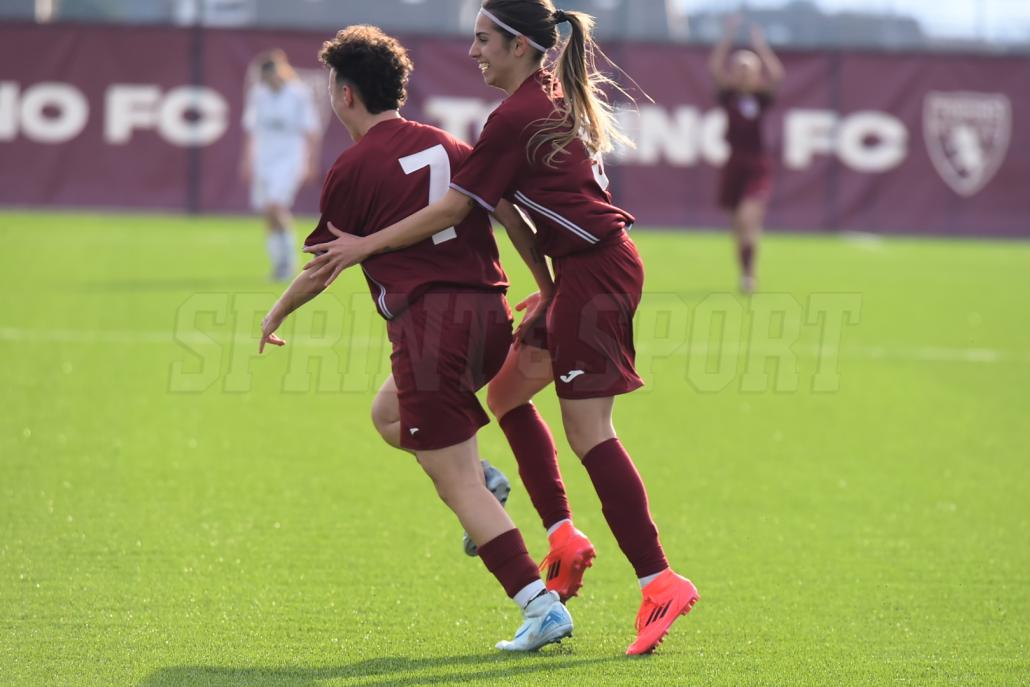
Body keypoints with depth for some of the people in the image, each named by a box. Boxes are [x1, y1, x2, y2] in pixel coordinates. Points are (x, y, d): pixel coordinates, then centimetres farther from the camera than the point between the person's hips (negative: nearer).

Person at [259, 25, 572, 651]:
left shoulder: (353, 170, -2)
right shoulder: (447, 147, 13)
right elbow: (516, 222, 11)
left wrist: (275, 316, 26)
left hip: (428, 324, -7)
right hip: (490, 311, 7)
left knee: (458, 487, -3)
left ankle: (542, 606, -11)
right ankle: (481, 474, 9)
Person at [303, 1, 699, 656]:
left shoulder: (516, 117, -14)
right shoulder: (563, 97, 14)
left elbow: (453, 208, -12)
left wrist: (367, 245, -6)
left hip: (594, 272, -10)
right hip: (593, 265, 10)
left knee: (589, 430, -11)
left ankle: (660, 581, -16)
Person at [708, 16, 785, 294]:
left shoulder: (762, 97, 0)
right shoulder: (729, 96, 2)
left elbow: (776, 75, -16)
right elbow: (714, 68, -11)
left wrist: (760, 45, -18)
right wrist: (728, 38, -17)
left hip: (758, 167, -2)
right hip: (735, 164, 2)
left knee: (749, 216, -22)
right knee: (740, 226, 9)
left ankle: (749, 274, -15)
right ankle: (746, 275, 22)